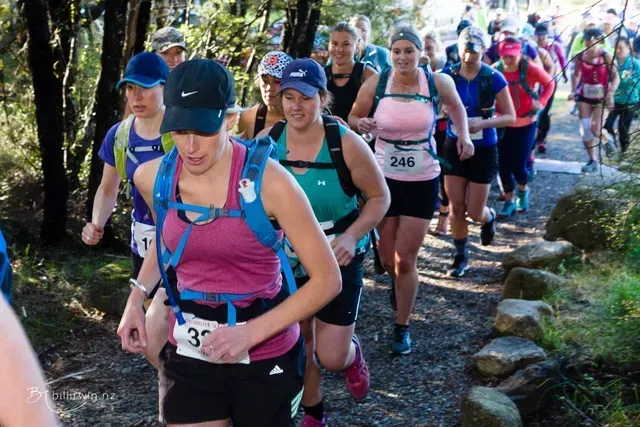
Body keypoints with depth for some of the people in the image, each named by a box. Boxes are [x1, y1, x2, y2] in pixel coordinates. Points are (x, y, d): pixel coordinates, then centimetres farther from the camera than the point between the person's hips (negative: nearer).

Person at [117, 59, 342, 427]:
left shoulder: (268, 180, -20)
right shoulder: (152, 178, -6)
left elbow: (328, 280, -15)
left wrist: (252, 332, -22)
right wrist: (137, 297, 1)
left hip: (265, 357, -3)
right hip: (188, 355, 3)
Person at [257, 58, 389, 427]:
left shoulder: (346, 143, -18)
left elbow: (379, 196, -8)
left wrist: (352, 237, -21)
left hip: (338, 262, -2)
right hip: (287, 262, 3)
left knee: (332, 357, -4)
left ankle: (353, 355, 35)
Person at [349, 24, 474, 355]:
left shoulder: (438, 82, -8)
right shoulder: (375, 84, -9)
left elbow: (456, 107, 14)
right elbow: (353, 117, 4)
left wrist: (464, 136, -1)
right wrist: (361, 124, -19)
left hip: (422, 181, -1)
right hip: (384, 178, 1)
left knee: (405, 260, 0)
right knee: (387, 257, 11)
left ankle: (402, 328, 17)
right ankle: (397, 282, 49)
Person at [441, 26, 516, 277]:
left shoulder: (493, 79, -12)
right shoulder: (448, 75, -5)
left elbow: (511, 117, -8)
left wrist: (482, 124, -24)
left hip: (484, 149, -2)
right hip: (454, 145, 2)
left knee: (475, 212, 2)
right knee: (456, 207, 2)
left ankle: (489, 218, 39)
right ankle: (461, 257, 20)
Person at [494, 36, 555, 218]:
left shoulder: (531, 68, -16)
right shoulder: (495, 71, -12)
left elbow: (550, 83, 0)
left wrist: (541, 102, -11)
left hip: (526, 123, -2)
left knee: (518, 165, -4)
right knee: (503, 165, 2)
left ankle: (523, 191, 30)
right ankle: (509, 201, 22)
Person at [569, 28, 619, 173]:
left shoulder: (606, 56, -14)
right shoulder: (580, 56, -2)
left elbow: (615, 77, -12)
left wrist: (610, 94, -25)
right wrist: (573, 91, -1)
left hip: (601, 97, -4)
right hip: (584, 96, 4)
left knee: (595, 130, -11)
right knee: (585, 129, 0)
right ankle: (593, 161, 12)